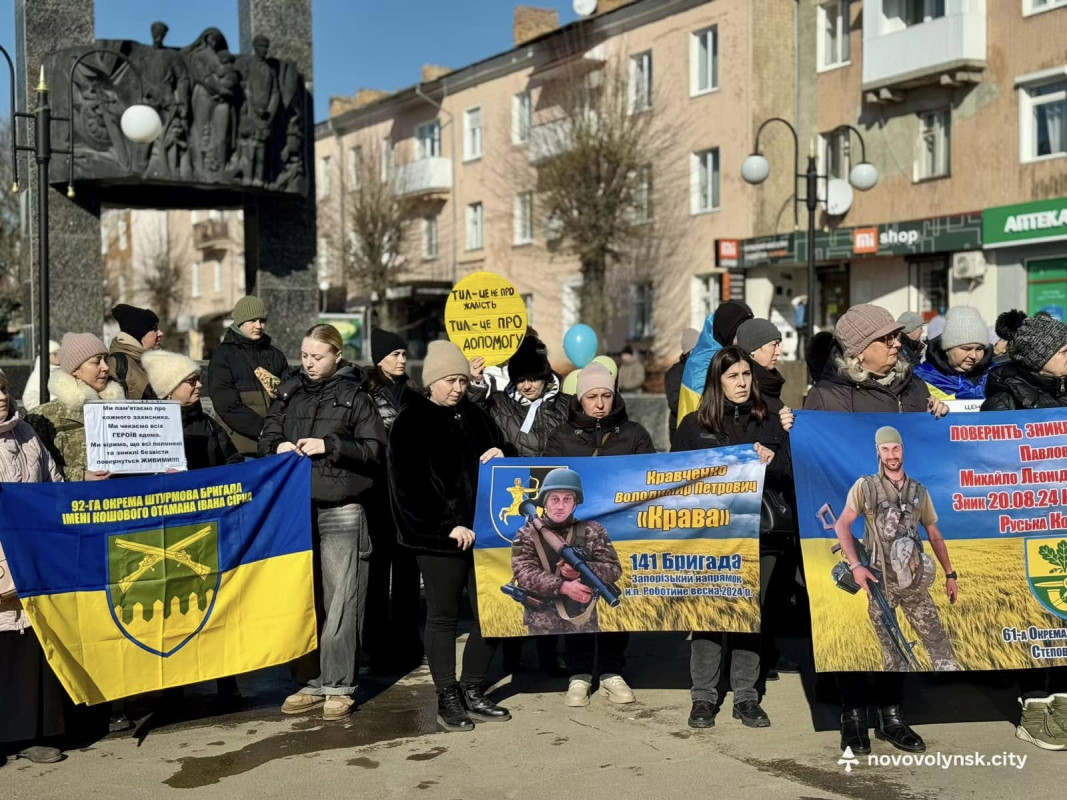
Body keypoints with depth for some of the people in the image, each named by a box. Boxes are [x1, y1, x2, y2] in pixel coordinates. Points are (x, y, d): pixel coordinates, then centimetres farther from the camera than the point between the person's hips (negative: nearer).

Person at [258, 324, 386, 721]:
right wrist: (278, 447, -3)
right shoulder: (289, 392, 13)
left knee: (340, 600, -5)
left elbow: (376, 448, -4)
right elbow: (266, 437, 19)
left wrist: (330, 446, -14)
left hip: (340, 509, -4)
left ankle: (339, 686, 3)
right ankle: (309, 682, 18)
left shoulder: (354, 396, 3)